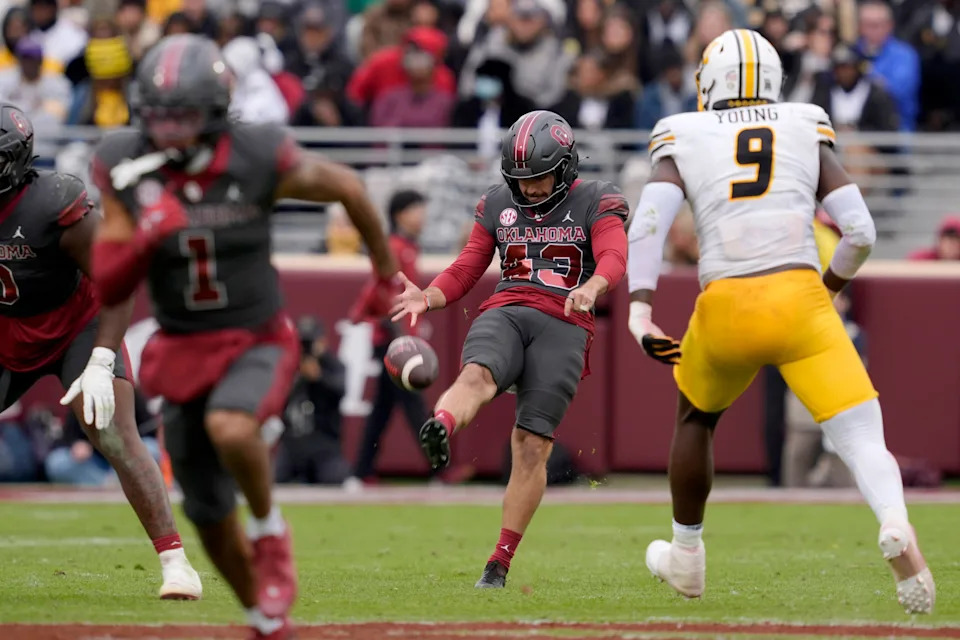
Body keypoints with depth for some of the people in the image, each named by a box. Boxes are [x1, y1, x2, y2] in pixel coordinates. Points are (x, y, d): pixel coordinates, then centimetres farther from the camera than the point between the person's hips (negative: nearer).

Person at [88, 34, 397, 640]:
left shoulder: (259, 159, -17)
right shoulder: (126, 169, -10)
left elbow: (347, 187, 1)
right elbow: (108, 288, -8)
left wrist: (385, 261, 15)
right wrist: (147, 236, -27)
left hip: (258, 341, -4)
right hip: (182, 350, 4)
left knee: (228, 428, -36)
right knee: (210, 513, 9)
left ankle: (270, 529, -6)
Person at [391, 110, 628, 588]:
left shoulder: (594, 203, 7)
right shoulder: (498, 205, 19)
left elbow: (614, 258, -10)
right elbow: (464, 272, 18)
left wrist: (589, 288, -34)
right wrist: (427, 298, -4)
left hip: (562, 325, -2)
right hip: (505, 313, 2)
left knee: (532, 445, -9)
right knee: (478, 375, -34)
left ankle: (500, 563, -1)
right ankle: (439, 430, -70)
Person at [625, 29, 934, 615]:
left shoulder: (683, 139, 13)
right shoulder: (807, 131, 16)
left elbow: (648, 224, -4)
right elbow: (860, 232, 9)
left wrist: (640, 314, -10)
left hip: (725, 309, 1)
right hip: (800, 302, -1)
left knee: (696, 417, 30)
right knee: (863, 440, -3)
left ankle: (687, 557, 43)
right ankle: (897, 525, -36)